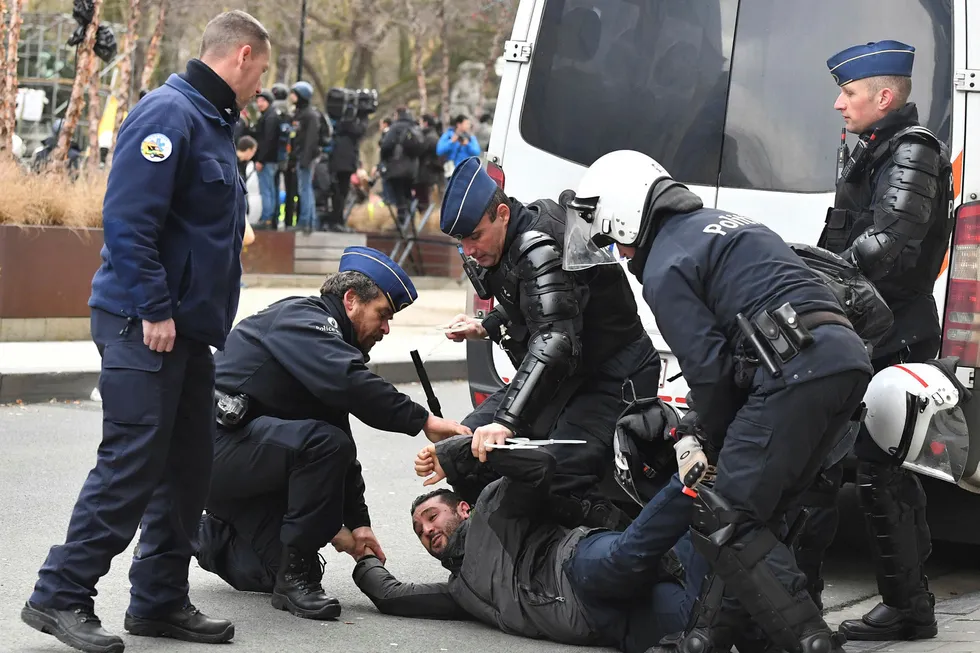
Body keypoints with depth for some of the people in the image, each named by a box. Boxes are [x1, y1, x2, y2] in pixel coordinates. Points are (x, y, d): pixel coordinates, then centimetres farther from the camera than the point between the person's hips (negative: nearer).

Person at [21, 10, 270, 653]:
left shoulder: (213, 122, 18)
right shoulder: (168, 114, -14)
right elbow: (127, 218, -22)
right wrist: (154, 310, -22)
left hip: (188, 330, 10)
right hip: (144, 327, -10)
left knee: (189, 462, 11)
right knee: (131, 465, -9)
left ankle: (161, 599, 19)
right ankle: (61, 595, -1)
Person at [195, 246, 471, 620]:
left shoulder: (330, 340, 20)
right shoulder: (302, 318, -11)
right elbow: (350, 384, -31)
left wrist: (357, 521, 15)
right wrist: (423, 421, -27)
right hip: (216, 439, -10)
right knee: (323, 442, -30)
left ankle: (208, 535, 29)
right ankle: (296, 576, -20)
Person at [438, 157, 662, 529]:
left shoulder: (541, 248, -27)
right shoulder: (513, 244, 4)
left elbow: (554, 342, -39)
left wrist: (506, 421, -47)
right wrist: (485, 328, 6)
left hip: (614, 379, -11)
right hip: (565, 375, 11)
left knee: (560, 477, -29)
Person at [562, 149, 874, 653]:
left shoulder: (664, 269, 1)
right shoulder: (724, 225, 30)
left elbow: (708, 369, -5)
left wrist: (719, 448, 11)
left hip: (796, 370, -10)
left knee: (723, 522, -6)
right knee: (757, 513, 16)